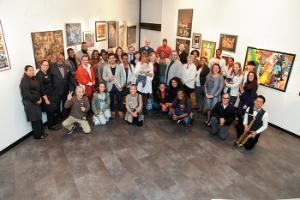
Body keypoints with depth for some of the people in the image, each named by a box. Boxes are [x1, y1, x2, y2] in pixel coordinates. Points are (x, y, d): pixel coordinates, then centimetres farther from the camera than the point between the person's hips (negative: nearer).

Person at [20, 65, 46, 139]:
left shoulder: (34, 79, 10)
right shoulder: (24, 80, -14)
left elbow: (38, 89, 14)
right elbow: (26, 94, -20)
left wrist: (40, 98, -2)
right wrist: (36, 100, -14)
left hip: (37, 101, 7)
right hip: (30, 103, -7)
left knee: (39, 118, 13)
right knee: (35, 119, 2)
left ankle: (41, 133, 26)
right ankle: (37, 135, 15)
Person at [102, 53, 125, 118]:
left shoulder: (119, 66, 2)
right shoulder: (105, 67, 1)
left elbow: (122, 76, 3)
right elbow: (103, 76, 2)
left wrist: (122, 84, -9)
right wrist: (108, 78, -19)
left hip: (118, 86, 0)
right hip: (110, 86, 0)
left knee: (119, 100, 8)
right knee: (111, 100, 11)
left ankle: (120, 111, 25)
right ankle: (112, 111, 27)